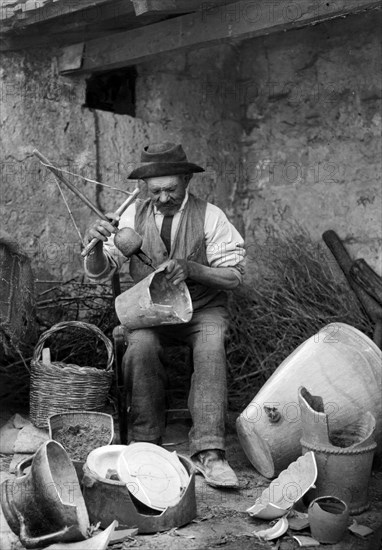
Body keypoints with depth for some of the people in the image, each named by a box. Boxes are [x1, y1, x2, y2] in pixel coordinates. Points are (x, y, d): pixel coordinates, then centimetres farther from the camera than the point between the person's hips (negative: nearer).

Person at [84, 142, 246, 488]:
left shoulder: (210, 216, -6)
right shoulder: (135, 215, 0)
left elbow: (234, 275, -8)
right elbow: (99, 272, -2)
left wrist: (191, 268, -25)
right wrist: (95, 245, -25)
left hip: (202, 308, -1)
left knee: (211, 348, -33)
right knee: (141, 347, -31)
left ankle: (208, 452, -33)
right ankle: (146, 444, -18)